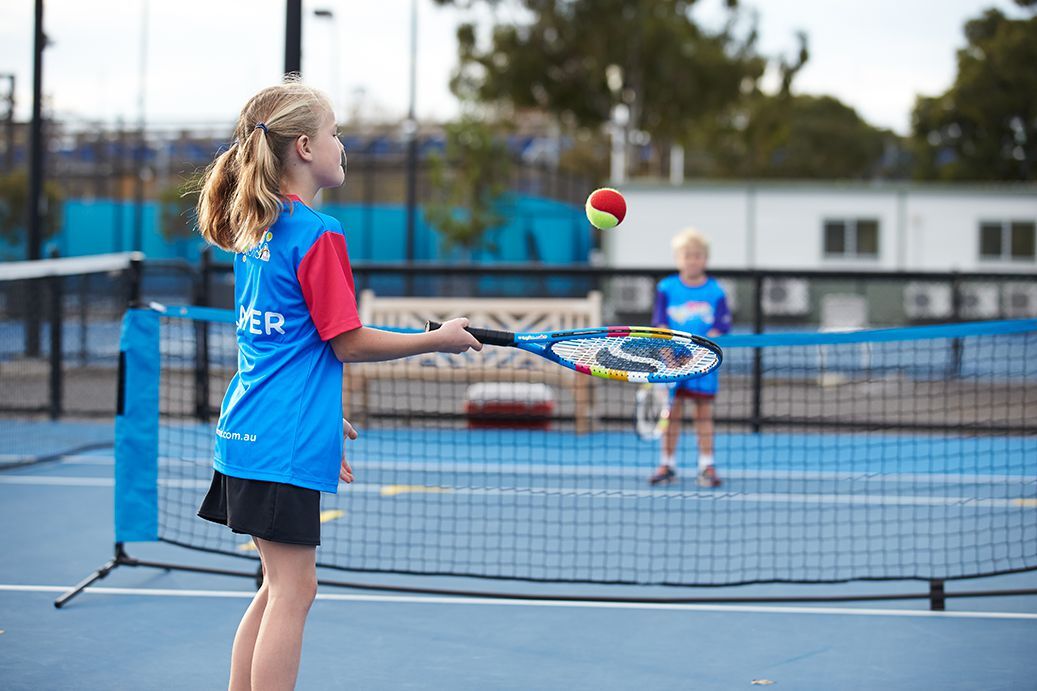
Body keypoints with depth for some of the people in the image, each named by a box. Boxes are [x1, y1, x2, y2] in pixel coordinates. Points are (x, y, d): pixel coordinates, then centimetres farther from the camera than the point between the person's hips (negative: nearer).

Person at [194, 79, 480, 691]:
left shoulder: (255, 228, 14)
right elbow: (349, 343, -12)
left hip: (248, 431, 9)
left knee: (281, 586, 16)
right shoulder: (318, 234, -14)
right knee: (292, 591, -6)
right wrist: (438, 340, -2)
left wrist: (327, 416, 29)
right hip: (286, 441, -9)